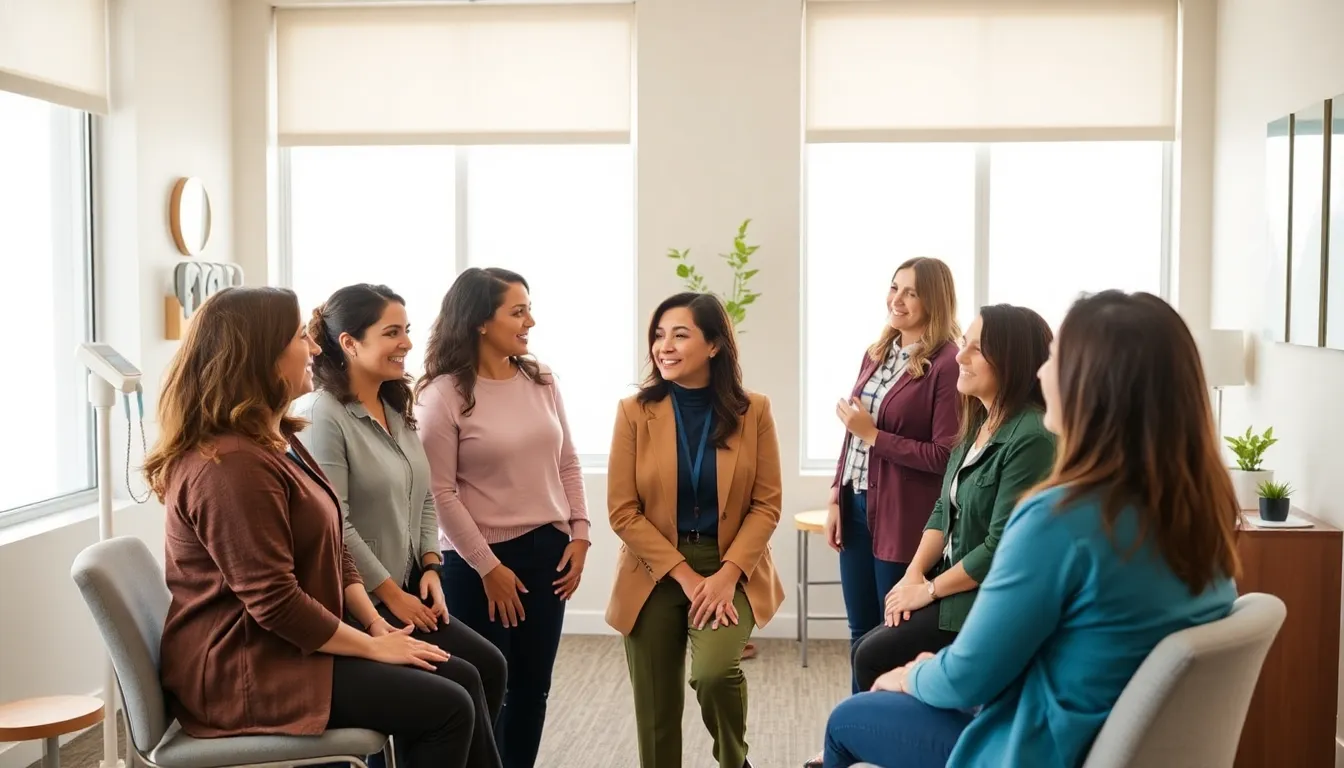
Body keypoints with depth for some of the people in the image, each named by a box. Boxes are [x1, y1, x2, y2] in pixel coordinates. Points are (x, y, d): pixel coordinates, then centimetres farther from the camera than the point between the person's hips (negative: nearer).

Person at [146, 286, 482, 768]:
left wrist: (377, 625, 1)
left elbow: (333, 551, 14)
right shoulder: (231, 464, -23)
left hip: (288, 645, 10)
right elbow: (276, 604, -25)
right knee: (447, 709, -12)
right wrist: (374, 647, -14)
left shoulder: (275, 441, 13)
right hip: (249, 670, -10)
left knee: (458, 679, 8)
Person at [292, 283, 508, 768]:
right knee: (462, 680, -15)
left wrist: (430, 567, 1)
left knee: (490, 664, -4)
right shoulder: (320, 415, -16)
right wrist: (392, 594, -14)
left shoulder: (398, 411, 13)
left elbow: (423, 499, 16)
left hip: (405, 591, 8)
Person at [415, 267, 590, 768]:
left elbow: (567, 465, 11)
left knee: (532, 686, 12)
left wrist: (578, 535, 2)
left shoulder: (541, 380, 6)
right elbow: (440, 493, -13)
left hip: (547, 551, 5)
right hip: (480, 561, -5)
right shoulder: (444, 394, -12)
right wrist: (488, 566, -13)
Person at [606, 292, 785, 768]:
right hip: (655, 574, 1)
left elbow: (767, 504, -2)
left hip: (731, 570, -1)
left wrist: (727, 574, -14)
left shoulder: (753, 411, -2)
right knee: (657, 714, 5)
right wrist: (684, 575, -13)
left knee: (714, 672, -24)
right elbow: (623, 512, -6)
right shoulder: (635, 411, -4)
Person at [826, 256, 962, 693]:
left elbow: (945, 456, -18)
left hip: (903, 519, -7)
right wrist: (836, 498, 10)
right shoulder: (876, 354, 10)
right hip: (856, 507, 7)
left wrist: (873, 435, -15)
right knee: (861, 634, 16)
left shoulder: (947, 364, -14)